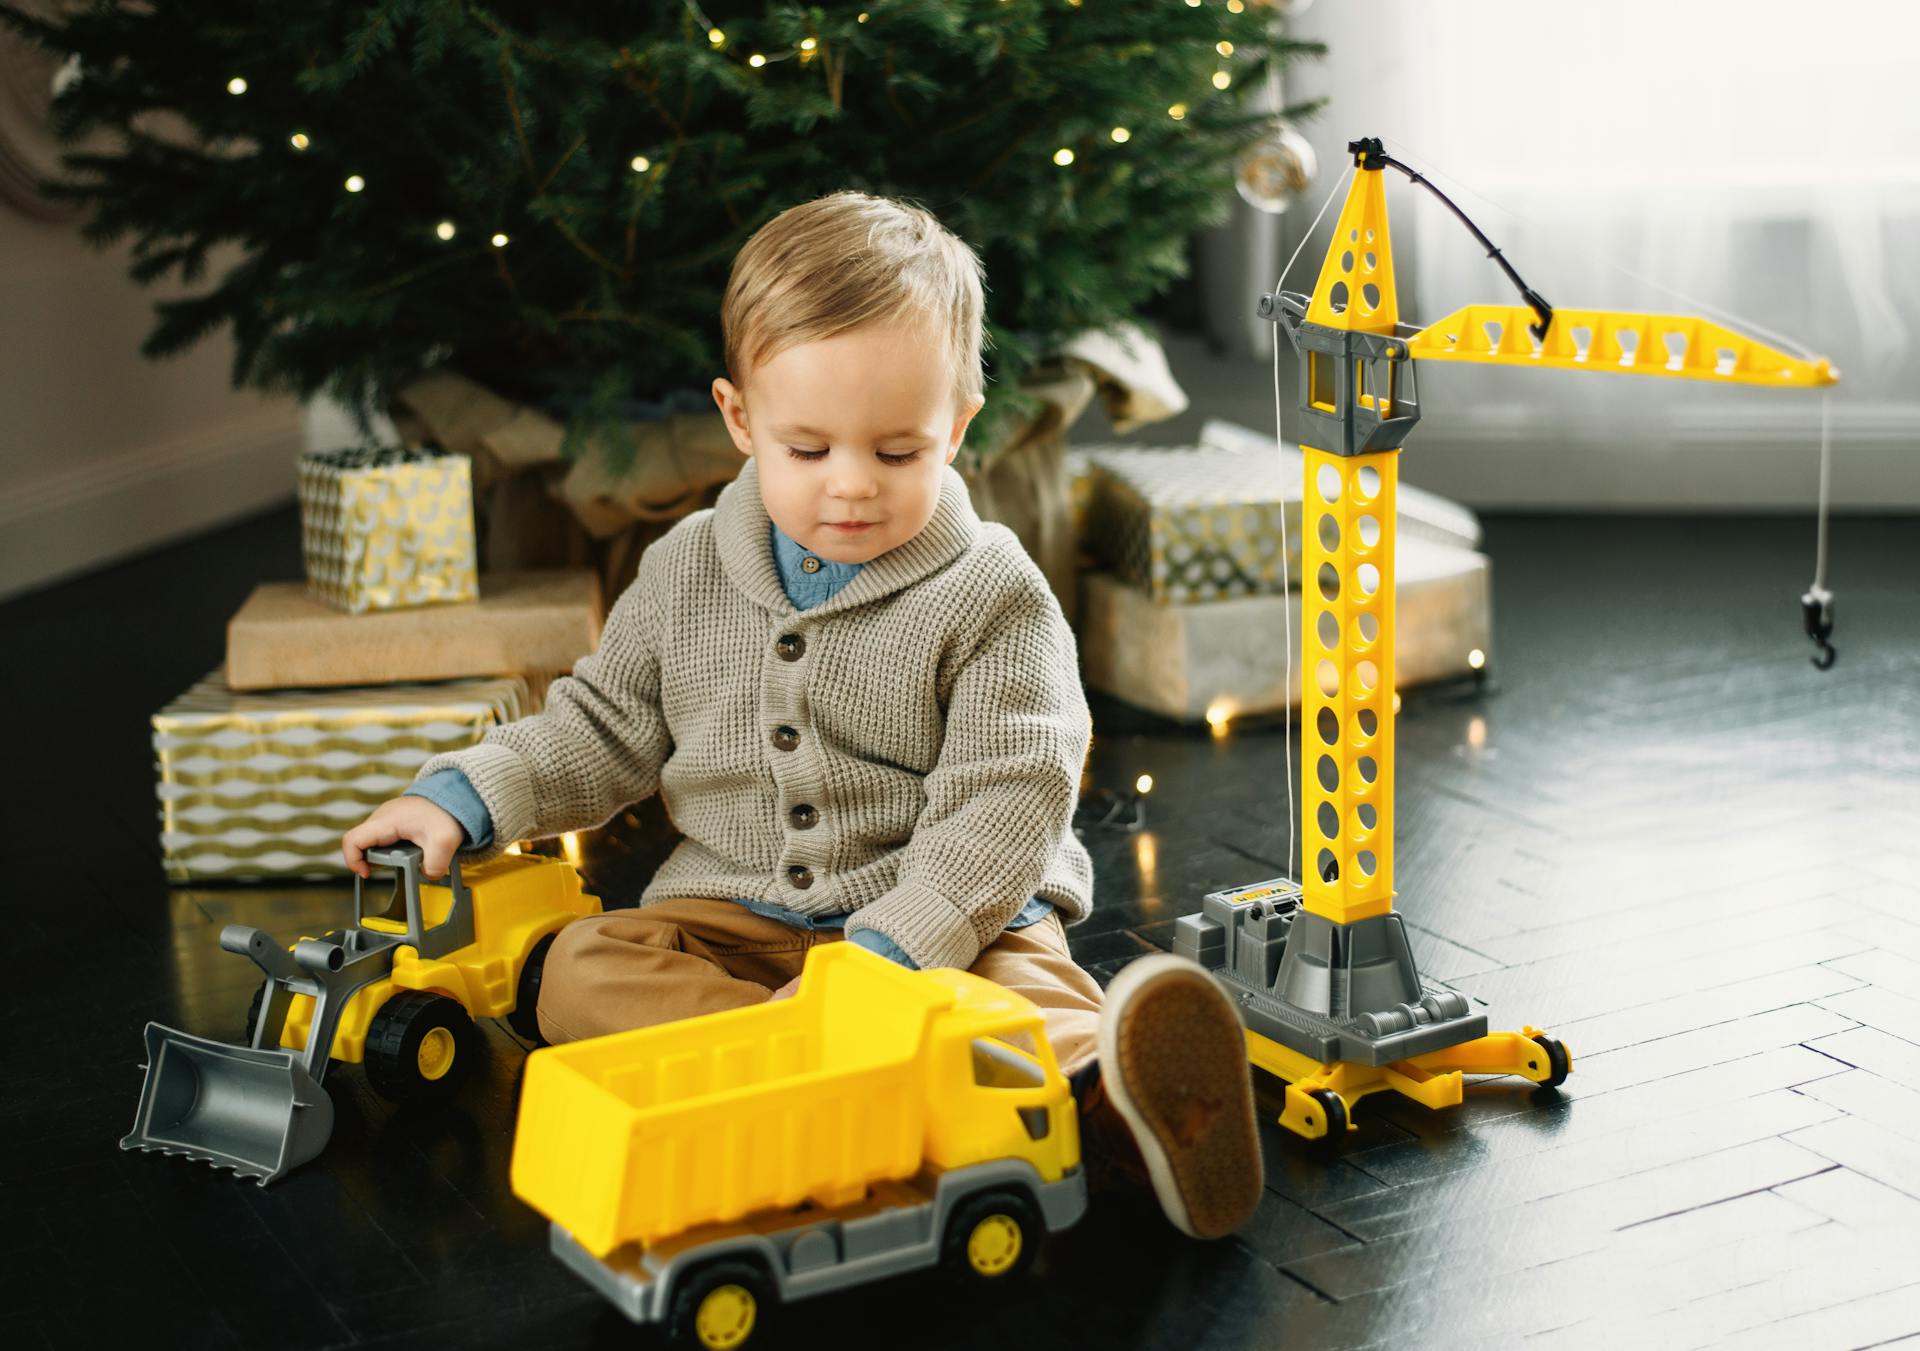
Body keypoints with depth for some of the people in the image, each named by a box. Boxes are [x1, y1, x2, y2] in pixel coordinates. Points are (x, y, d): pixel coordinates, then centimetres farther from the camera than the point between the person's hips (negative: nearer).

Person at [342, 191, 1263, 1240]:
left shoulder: (993, 599, -7)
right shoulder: (686, 574, 6)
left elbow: (1004, 802, -13)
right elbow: (604, 728, 16)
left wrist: (890, 947, -25)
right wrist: (464, 798, 0)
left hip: (950, 921, -3)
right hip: (731, 913, 4)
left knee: (1024, 992, -34)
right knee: (583, 972, -24)